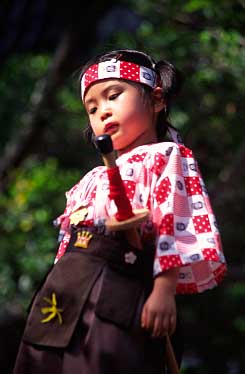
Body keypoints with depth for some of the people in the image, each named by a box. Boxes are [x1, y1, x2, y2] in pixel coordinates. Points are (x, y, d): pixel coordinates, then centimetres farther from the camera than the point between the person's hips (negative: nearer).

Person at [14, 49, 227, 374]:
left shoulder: (164, 157, 6)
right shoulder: (94, 180, 29)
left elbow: (174, 225, -8)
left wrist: (164, 289, -20)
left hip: (116, 296, -8)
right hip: (63, 298, 8)